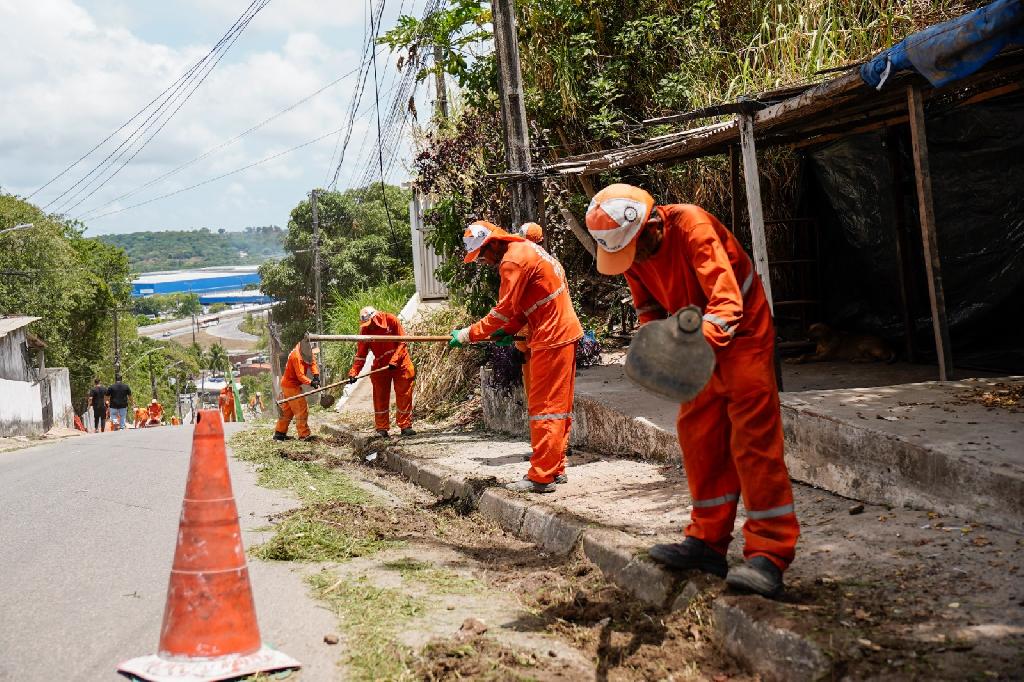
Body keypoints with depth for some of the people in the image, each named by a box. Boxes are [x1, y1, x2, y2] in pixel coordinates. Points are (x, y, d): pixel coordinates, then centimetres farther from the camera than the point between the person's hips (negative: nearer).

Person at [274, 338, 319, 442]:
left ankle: (279, 433, 22)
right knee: (302, 410, -10)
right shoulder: (296, 356, -26)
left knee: (287, 410, 16)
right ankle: (304, 435, -10)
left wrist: (316, 375, -13)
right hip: (291, 385, -10)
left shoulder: (306, 351, 2)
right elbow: (300, 375, -29)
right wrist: (311, 383, -39)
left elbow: (312, 362, 2)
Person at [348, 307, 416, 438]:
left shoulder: (391, 320, -15)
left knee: (404, 395, 0)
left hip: (400, 364, -2)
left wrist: (394, 361, -22)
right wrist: (354, 372, -17)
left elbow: (402, 342, -12)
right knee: (380, 398, 3)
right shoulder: (365, 330, -9)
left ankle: (405, 426, 10)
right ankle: (382, 429, 12)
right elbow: (361, 354, -6)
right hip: (380, 366, 2)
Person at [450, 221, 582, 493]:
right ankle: (556, 469, 21)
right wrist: (508, 330, 6)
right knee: (559, 405, 14)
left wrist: (468, 334, -8)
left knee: (544, 407, -7)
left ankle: (541, 477, -5)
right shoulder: (525, 249, 17)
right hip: (564, 332, 10)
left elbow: (504, 310, -15)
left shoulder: (513, 261, -15)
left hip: (551, 338, -10)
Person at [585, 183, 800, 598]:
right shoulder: (631, 250, -6)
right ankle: (708, 542, 16)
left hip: (742, 332, -8)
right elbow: (650, 309, 5)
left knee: (752, 437, -13)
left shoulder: (691, 227, -28)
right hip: (699, 342, 8)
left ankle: (769, 556, -14)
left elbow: (727, 301, -35)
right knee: (697, 435, 7)